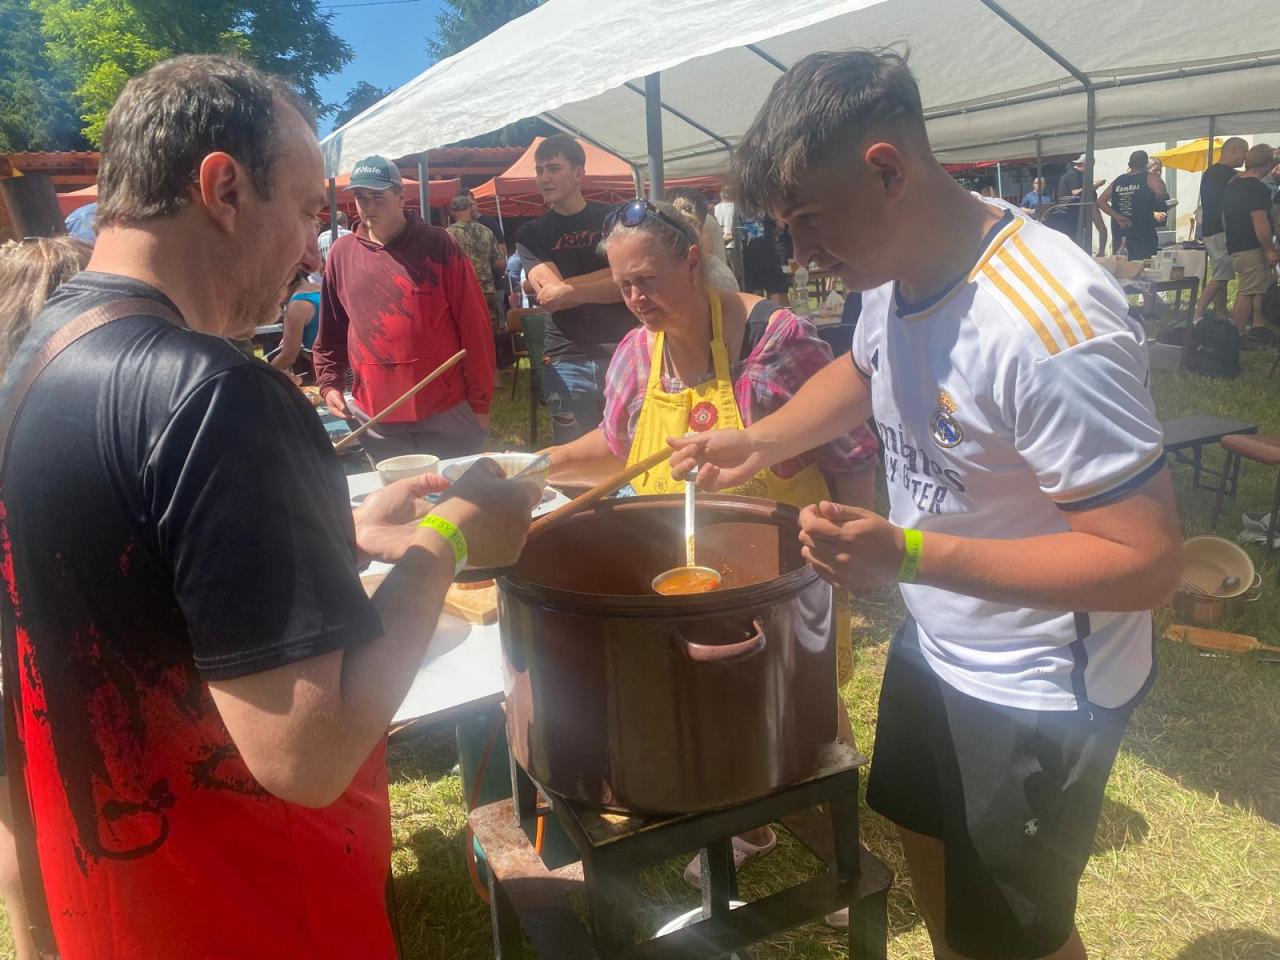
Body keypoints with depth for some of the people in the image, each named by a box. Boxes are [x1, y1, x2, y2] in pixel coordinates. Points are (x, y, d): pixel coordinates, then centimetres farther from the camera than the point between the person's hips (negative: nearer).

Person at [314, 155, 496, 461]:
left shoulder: (438, 245, -4)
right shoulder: (342, 252, 6)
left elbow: (474, 327, -4)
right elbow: (330, 331, 15)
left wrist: (480, 402, -5)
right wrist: (329, 384, 7)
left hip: (448, 410, -2)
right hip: (375, 417, 3)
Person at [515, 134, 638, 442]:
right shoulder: (531, 234, 9)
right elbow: (576, 289, -5)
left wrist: (568, 290, -12)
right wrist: (612, 278, -5)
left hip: (624, 354, 0)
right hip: (567, 361, 1)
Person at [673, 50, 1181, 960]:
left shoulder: (1048, 323, -34)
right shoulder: (896, 269, -8)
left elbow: (1150, 561, -30)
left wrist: (906, 556, -34)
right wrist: (758, 443, -2)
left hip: (1035, 695, -7)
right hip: (932, 646, 8)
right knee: (932, 862, 28)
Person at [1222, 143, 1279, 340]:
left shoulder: (1232, 185, 12)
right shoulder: (1257, 188, -17)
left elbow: (1224, 217, 20)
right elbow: (1260, 222, -23)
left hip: (1235, 247, 10)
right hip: (1252, 249, -10)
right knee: (1248, 292, -5)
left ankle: (1258, 325, 19)